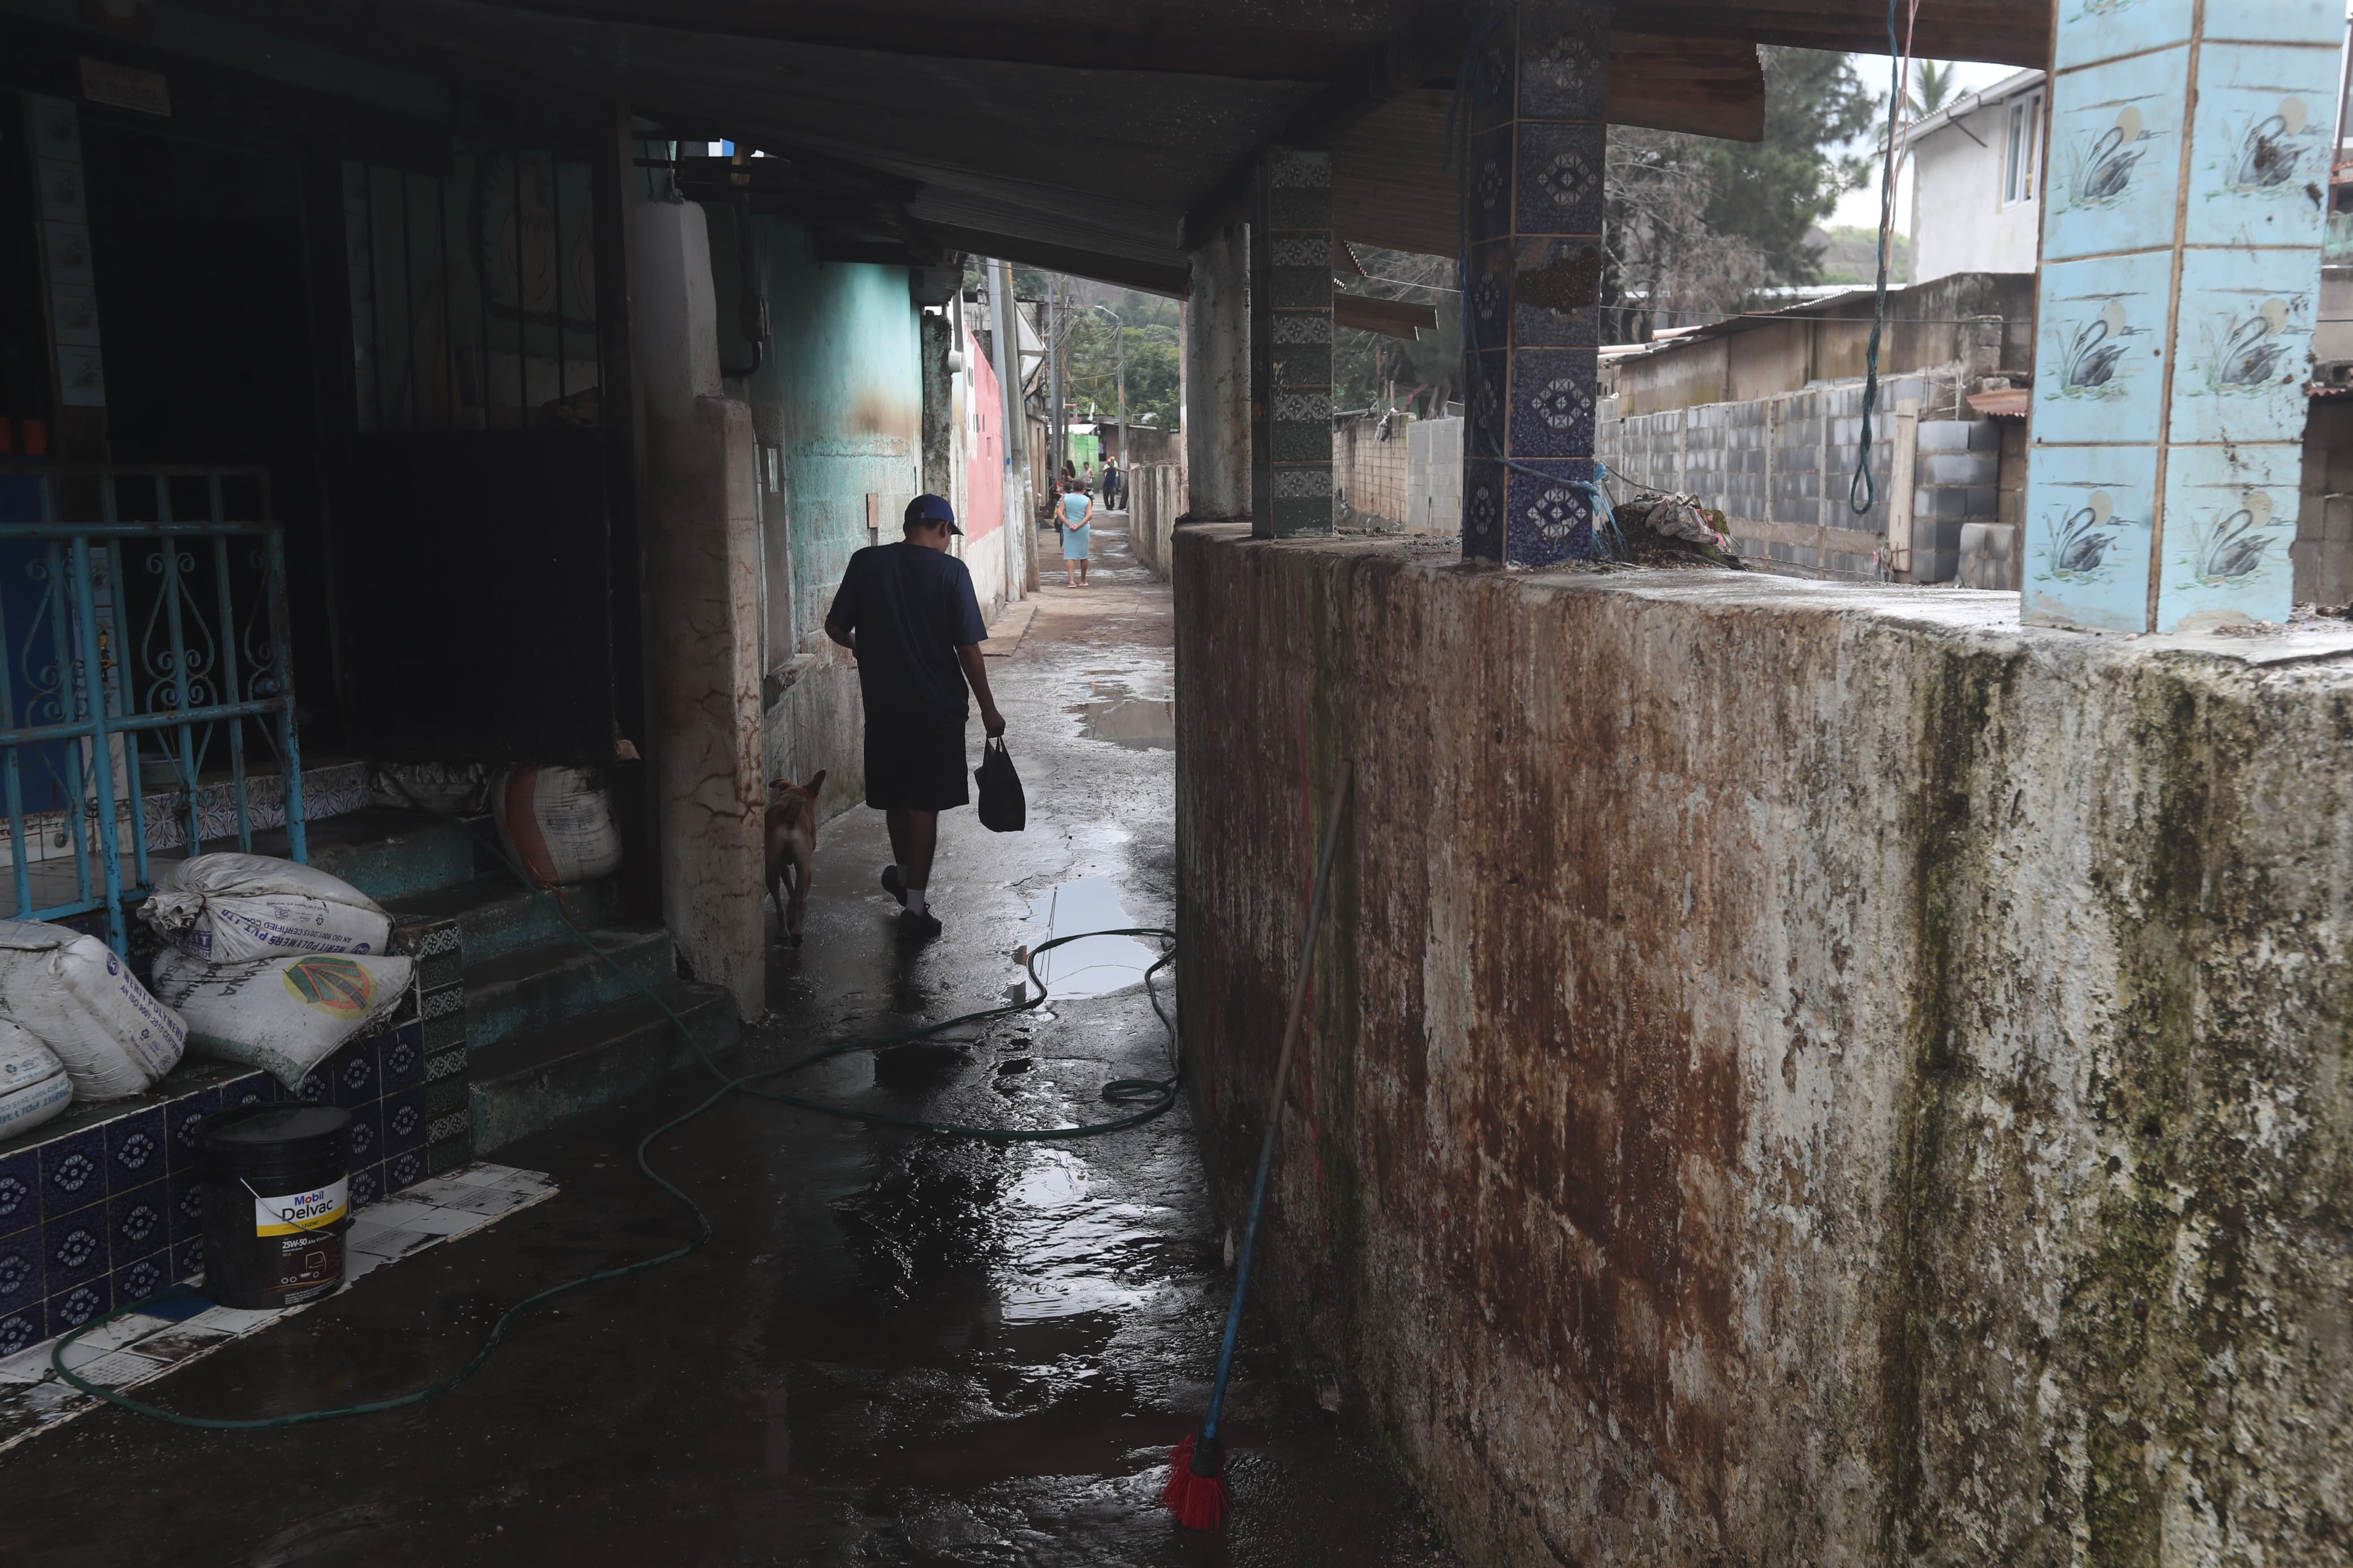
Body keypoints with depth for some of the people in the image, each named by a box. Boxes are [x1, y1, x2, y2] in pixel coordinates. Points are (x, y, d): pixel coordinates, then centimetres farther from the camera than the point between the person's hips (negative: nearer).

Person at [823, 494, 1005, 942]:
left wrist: (859, 647, 25)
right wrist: (988, 709, -3)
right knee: (924, 806, 4)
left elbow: (835, 627, 2)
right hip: (937, 708, -3)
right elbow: (967, 648, -12)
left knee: (895, 799, 20)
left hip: (883, 707, 3)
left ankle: (904, 876, 41)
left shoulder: (866, 562, -2)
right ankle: (914, 908, 3)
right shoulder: (950, 571, -10)